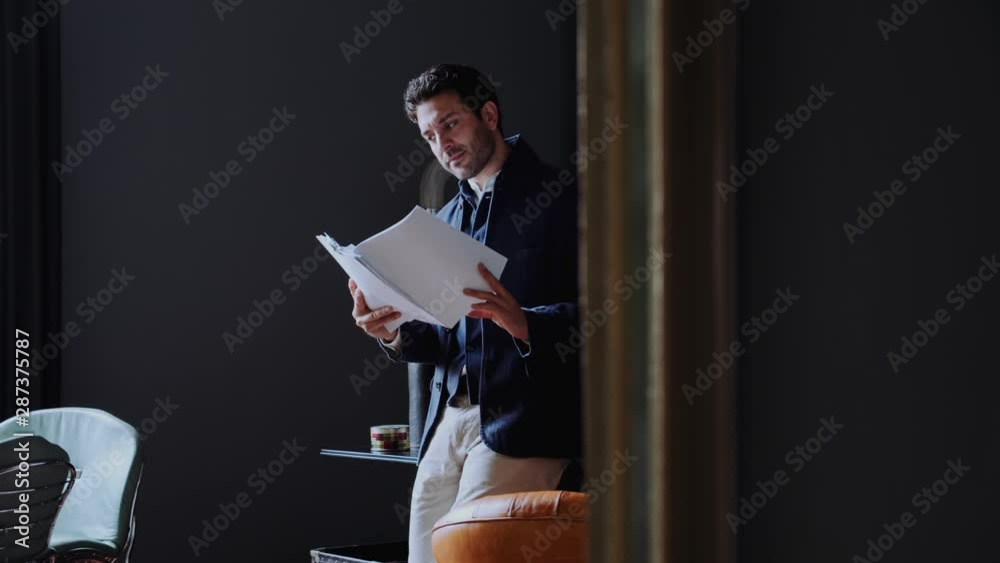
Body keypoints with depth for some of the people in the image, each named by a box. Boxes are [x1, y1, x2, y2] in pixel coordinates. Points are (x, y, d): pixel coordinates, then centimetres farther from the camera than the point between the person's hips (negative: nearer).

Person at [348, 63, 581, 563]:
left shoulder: (557, 199, -2)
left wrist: (524, 322, -27)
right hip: (448, 423, 7)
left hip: (520, 426, -7)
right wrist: (395, 335, 1)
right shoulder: (445, 220, 20)